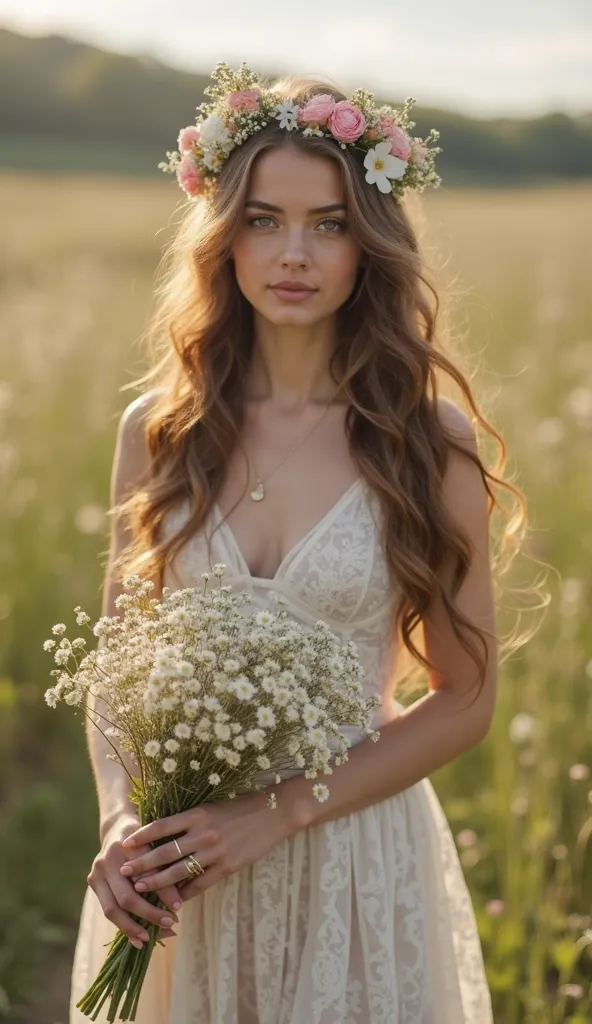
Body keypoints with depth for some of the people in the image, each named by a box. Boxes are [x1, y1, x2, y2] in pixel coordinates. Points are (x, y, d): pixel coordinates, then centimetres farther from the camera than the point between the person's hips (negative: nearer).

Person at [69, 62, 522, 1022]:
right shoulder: (157, 431, -1)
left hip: (355, 859, -2)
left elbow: (466, 697, -5)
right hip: (176, 863, 2)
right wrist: (121, 819, -12)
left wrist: (281, 810, -14)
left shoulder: (429, 440, -8)